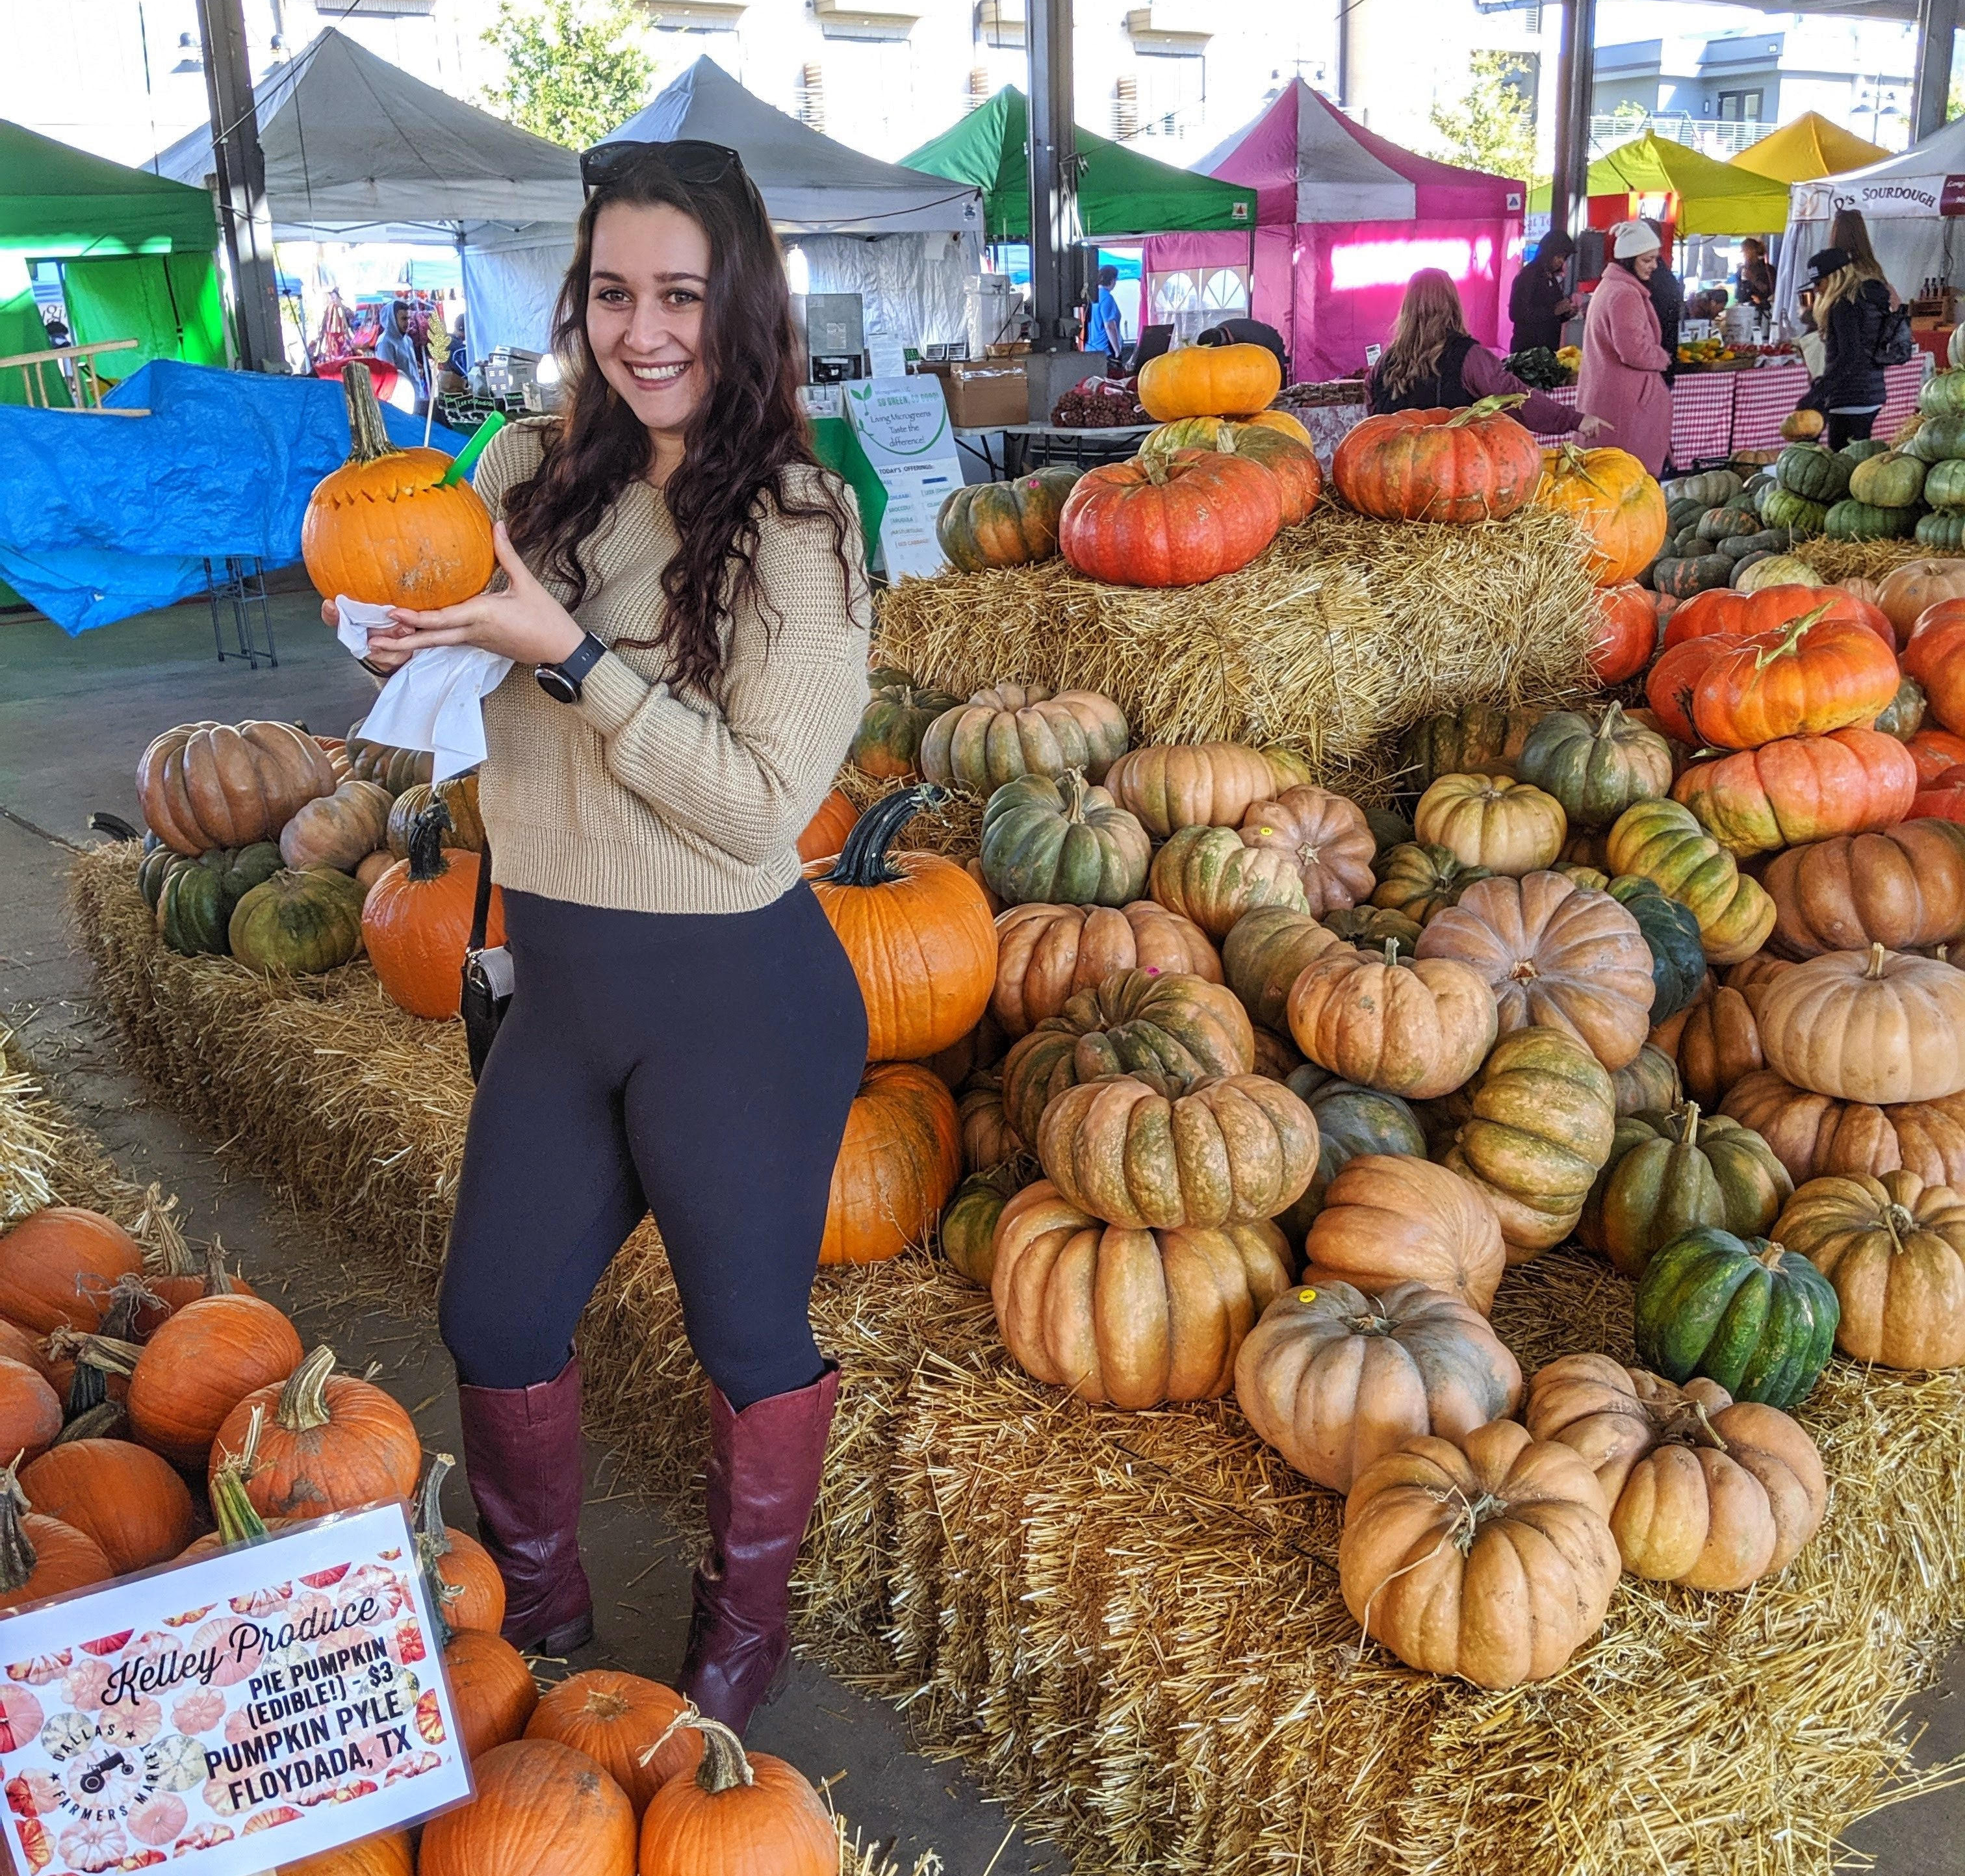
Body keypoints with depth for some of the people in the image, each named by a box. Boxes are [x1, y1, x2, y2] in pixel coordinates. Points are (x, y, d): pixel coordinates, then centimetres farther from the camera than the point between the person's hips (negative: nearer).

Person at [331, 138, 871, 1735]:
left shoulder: (794, 525, -15)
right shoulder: (530, 476, 1)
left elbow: (763, 802, -21)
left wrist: (569, 652, -24)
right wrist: (414, 637, -6)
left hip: (734, 1003, -6)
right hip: (557, 987, 6)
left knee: (748, 1337, 13)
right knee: (494, 1323, 18)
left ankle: (744, 1631, 41)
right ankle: (540, 1613, 44)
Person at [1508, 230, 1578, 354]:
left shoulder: (1552, 278, 14)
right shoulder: (1528, 276, -9)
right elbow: (1517, 314, -18)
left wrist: (1567, 314, 1)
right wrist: (1554, 311, -17)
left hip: (1550, 348, 7)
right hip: (1528, 348, -7)